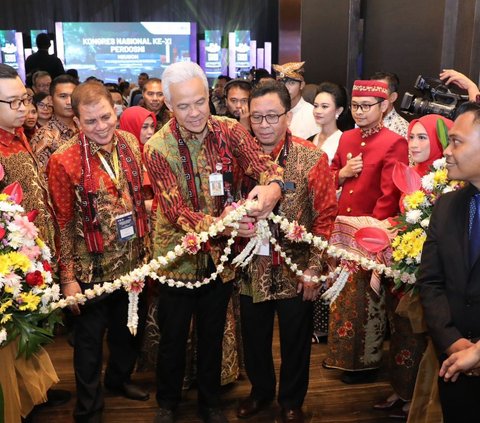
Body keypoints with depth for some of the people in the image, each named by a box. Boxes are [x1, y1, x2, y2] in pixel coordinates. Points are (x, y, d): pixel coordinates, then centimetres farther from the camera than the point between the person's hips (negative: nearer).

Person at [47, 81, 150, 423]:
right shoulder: (64, 161, -18)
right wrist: (68, 277, -13)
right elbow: (63, 223, -15)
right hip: (93, 267, -5)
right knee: (90, 338, 13)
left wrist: (147, 244, 8)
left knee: (128, 327, 23)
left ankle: (120, 378, 50)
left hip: (133, 259, 5)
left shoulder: (129, 142, -3)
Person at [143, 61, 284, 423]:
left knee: (213, 334, 18)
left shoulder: (230, 131, -7)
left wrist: (272, 185, -45)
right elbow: (174, 211, -23)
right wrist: (217, 224, -41)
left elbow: (262, 164, -21)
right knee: (173, 335, 15)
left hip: (222, 254, 2)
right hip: (178, 255, -2)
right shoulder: (158, 148, -15)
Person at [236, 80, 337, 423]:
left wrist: (314, 268, -12)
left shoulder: (312, 159, -12)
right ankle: (260, 391, 46)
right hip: (252, 270, 3)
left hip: (295, 271, -2)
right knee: (254, 339, 19)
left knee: (295, 342, 15)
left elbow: (325, 216, -10)